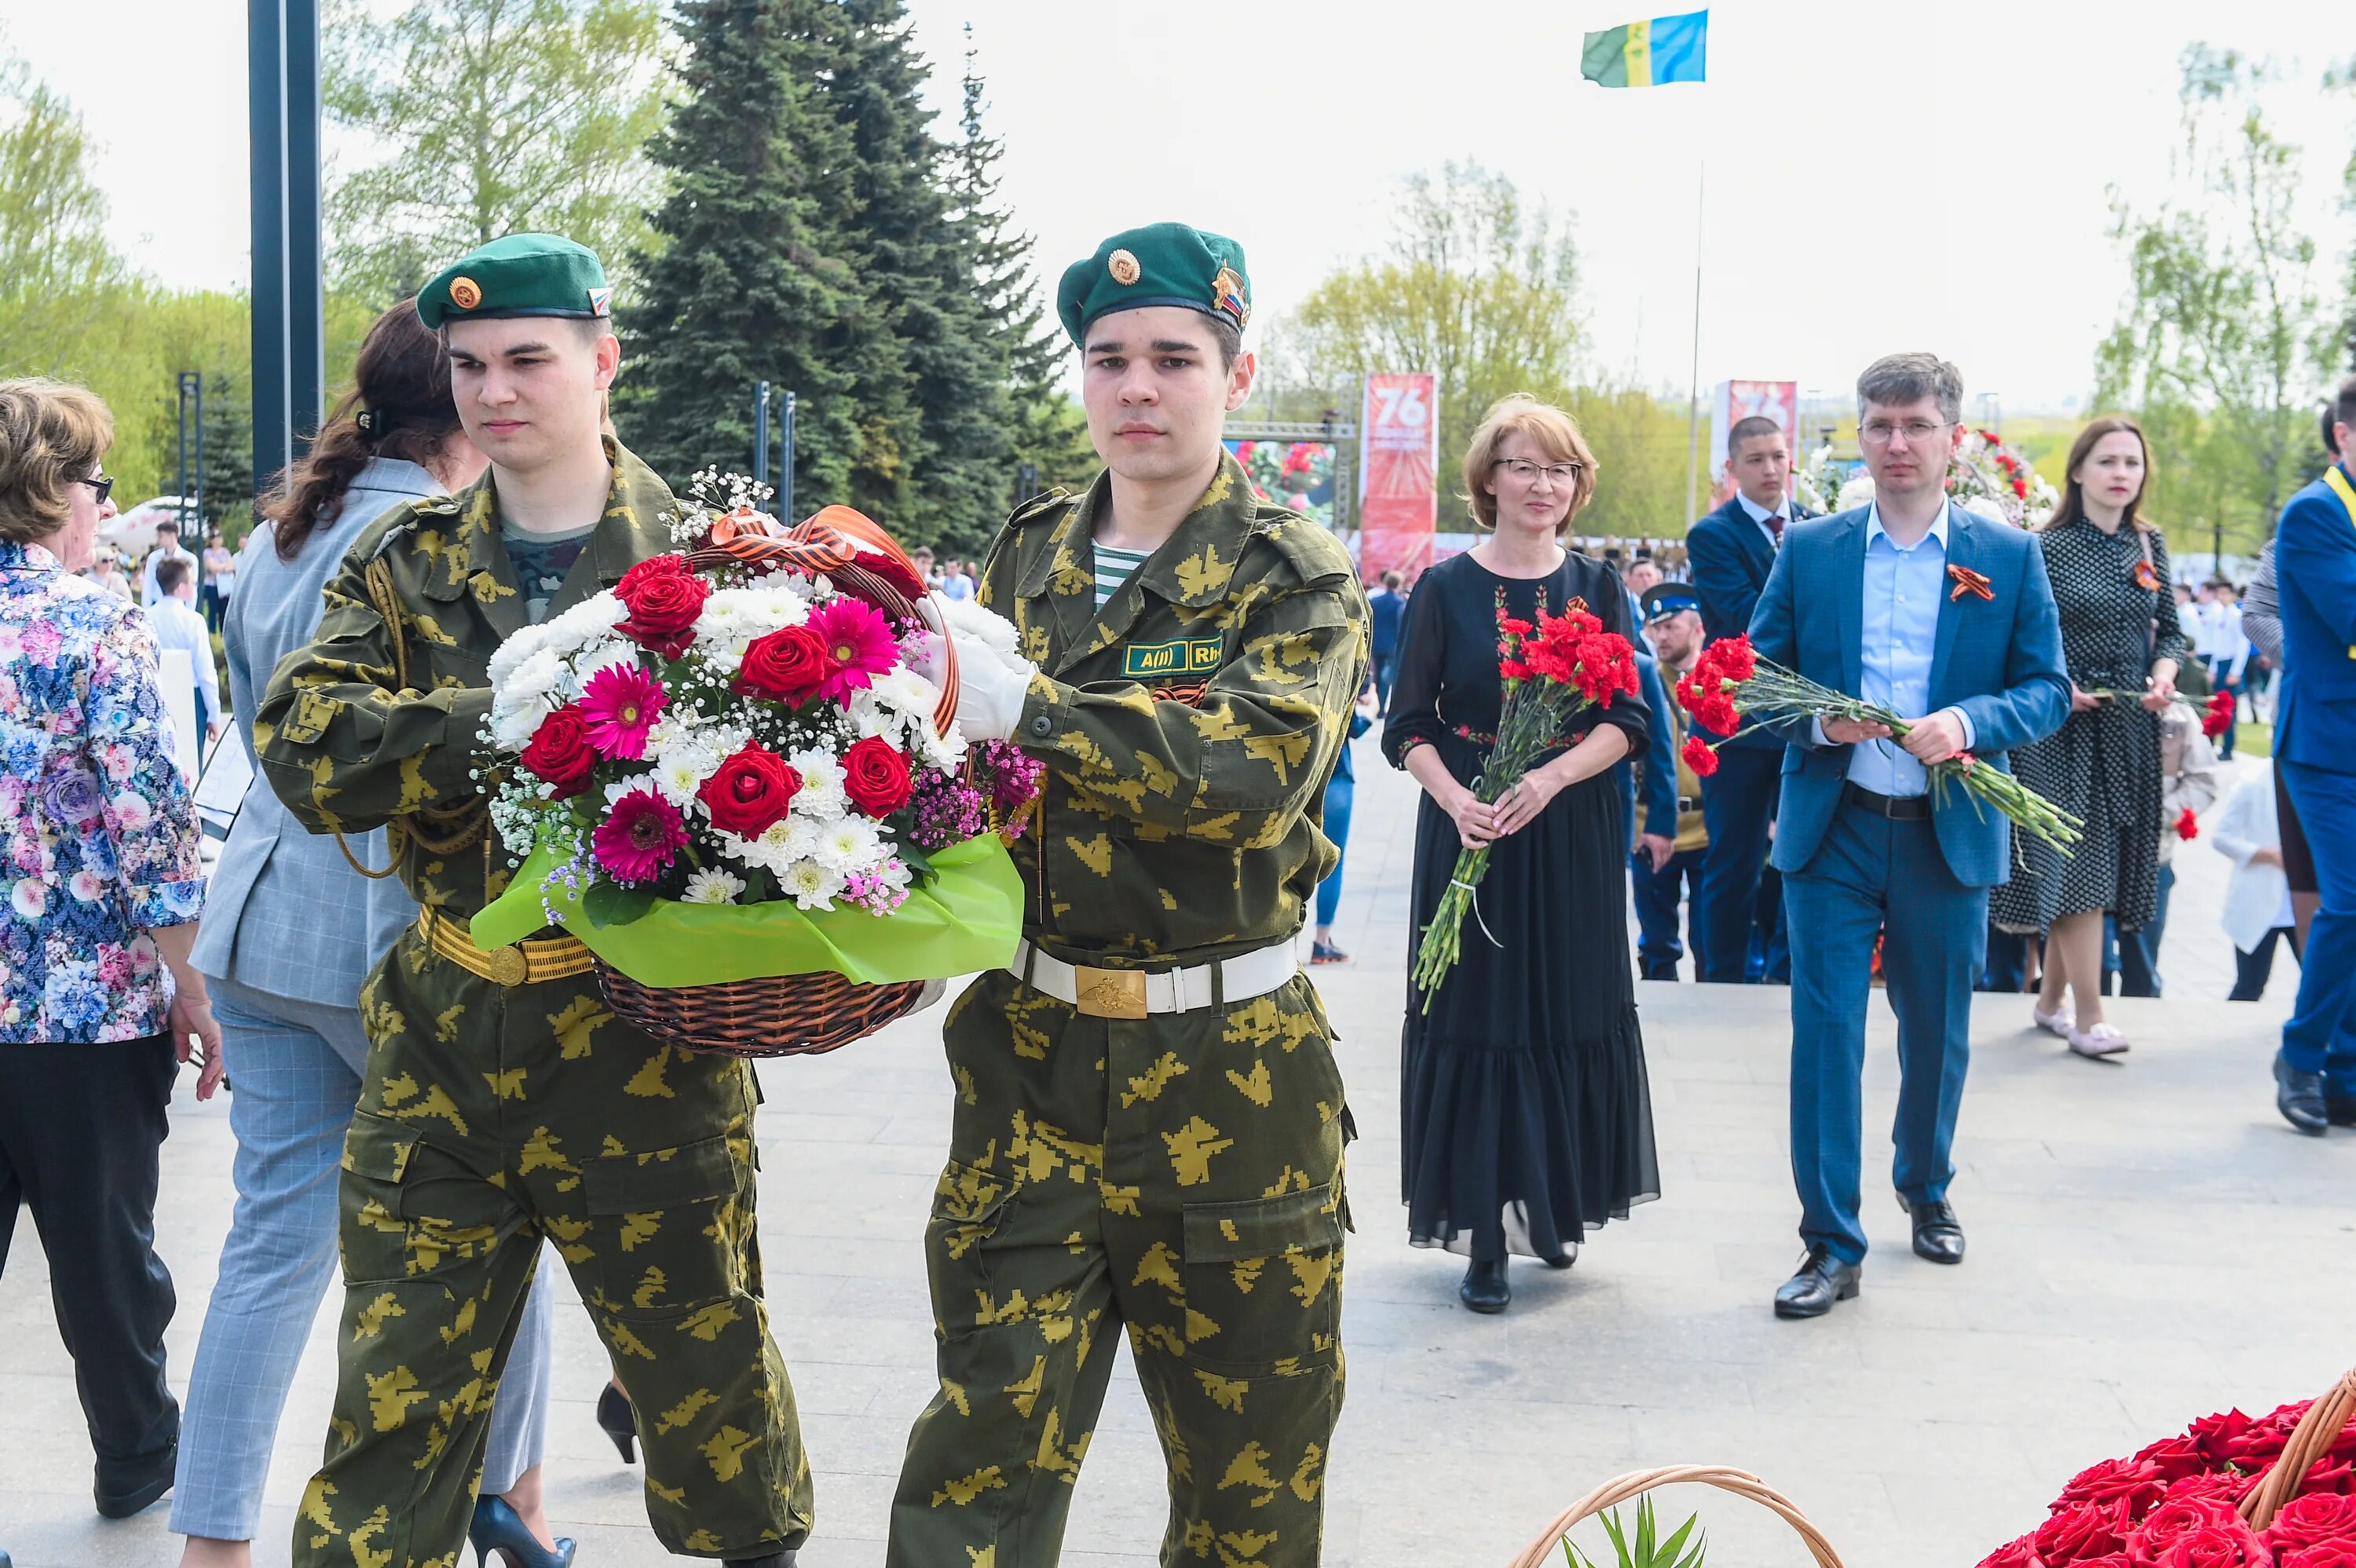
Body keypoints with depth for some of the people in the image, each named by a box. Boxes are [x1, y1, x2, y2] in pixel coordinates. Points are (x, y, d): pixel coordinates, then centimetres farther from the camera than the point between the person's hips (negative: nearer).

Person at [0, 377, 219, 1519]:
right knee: (103, 1249, 11)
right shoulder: (97, 625, -11)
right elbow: (147, 819, -14)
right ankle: (136, 1459, 28)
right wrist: (192, 987, -7)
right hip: (92, 1000, -4)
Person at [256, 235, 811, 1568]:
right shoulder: (405, 563, 6)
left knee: (706, 1366, 15)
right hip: (439, 1050, 2)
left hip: (644, 1045, -2)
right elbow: (304, 745, -10)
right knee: (394, 1400, 7)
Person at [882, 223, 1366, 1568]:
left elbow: (1257, 767, -22)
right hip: (1031, 1058, 3)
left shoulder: (1298, 578, -5)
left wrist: (1027, 706, -29)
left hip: (1228, 1074, -2)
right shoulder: (1026, 556, 9)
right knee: (983, 1459, 2)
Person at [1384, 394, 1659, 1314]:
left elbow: (1628, 721, -1)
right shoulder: (1446, 588, 0)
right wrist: (1456, 799, -22)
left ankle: (1555, 1206, 23)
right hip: (1469, 830, -2)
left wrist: (1552, 776, -19)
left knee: (1571, 1017, 6)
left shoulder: (1597, 588, 5)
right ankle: (1482, 1235, 5)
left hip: (1575, 836, 2)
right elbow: (1409, 727, -3)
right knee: (1476, 1020, 0)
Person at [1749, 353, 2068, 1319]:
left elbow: (2048, 689, 0)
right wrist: (1815, 721, -15)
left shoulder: (2010, 558, 1)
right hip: (1832, 830, 0)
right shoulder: (1809, 551, 3)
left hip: (1951, 833, 0)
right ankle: (1831, 1244, 5)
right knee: (1825, 1033, -3)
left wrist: (1970, 722, -19)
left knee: (1937, 1034, 14)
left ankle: (1927, 1189, 40)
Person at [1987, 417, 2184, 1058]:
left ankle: (2051, 998, 21)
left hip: (2131, 725, 5)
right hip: (2065, 724, -5)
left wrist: (2165, 673, -7)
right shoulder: (2048, 547, -7)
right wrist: (2056, 687, -19)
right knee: (2079, 861, -8)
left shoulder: (2150, 544, 7)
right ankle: (2088, 1015, -5)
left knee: (2104, 865, 9)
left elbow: (2169, 631, 12)